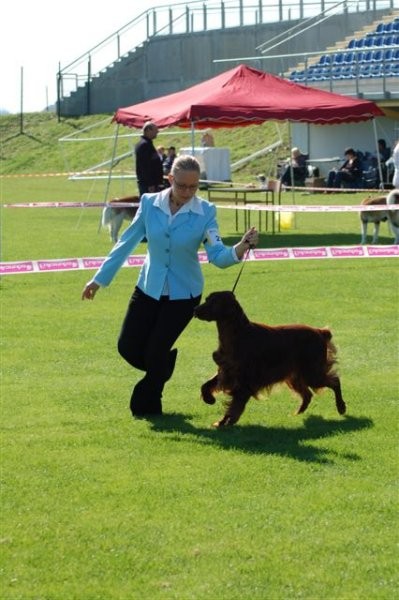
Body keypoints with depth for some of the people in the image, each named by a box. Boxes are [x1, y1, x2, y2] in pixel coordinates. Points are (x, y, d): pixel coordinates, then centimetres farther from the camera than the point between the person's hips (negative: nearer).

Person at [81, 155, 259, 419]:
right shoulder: (150, 203, -9)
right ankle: (164, 366, 35)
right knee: (128, 347, 2)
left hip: (184, 294, -3)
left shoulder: (205, 212, -14)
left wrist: (241, 247, -43)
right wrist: (100, 279, 3)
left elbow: (218, 255, -22)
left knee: (155, 352, -3)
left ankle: (148, 405, 24)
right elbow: (127, 242, 0)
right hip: (149, 288, 3)